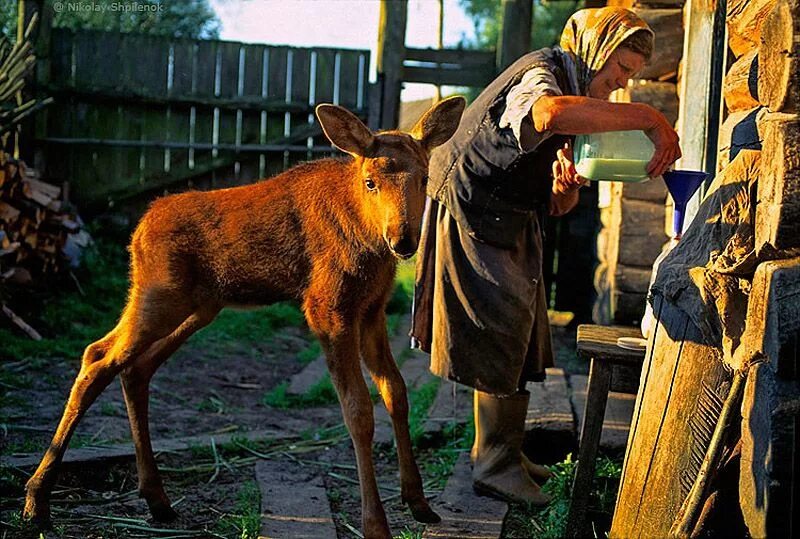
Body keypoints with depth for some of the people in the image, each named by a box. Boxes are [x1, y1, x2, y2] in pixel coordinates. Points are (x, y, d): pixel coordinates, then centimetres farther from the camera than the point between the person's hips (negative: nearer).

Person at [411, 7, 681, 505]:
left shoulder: (579, 95, 16)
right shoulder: (541, 73, -15)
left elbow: (558, 207, 14)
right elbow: (549, 113, -45)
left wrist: (566, 189, -12)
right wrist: (649, 118, -40)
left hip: (510, 228, 10)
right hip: (472, 217, -10)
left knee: (518, 336, 14)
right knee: (502, 331, -9)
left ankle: (503, 450, 27)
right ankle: (495, 464, 1)